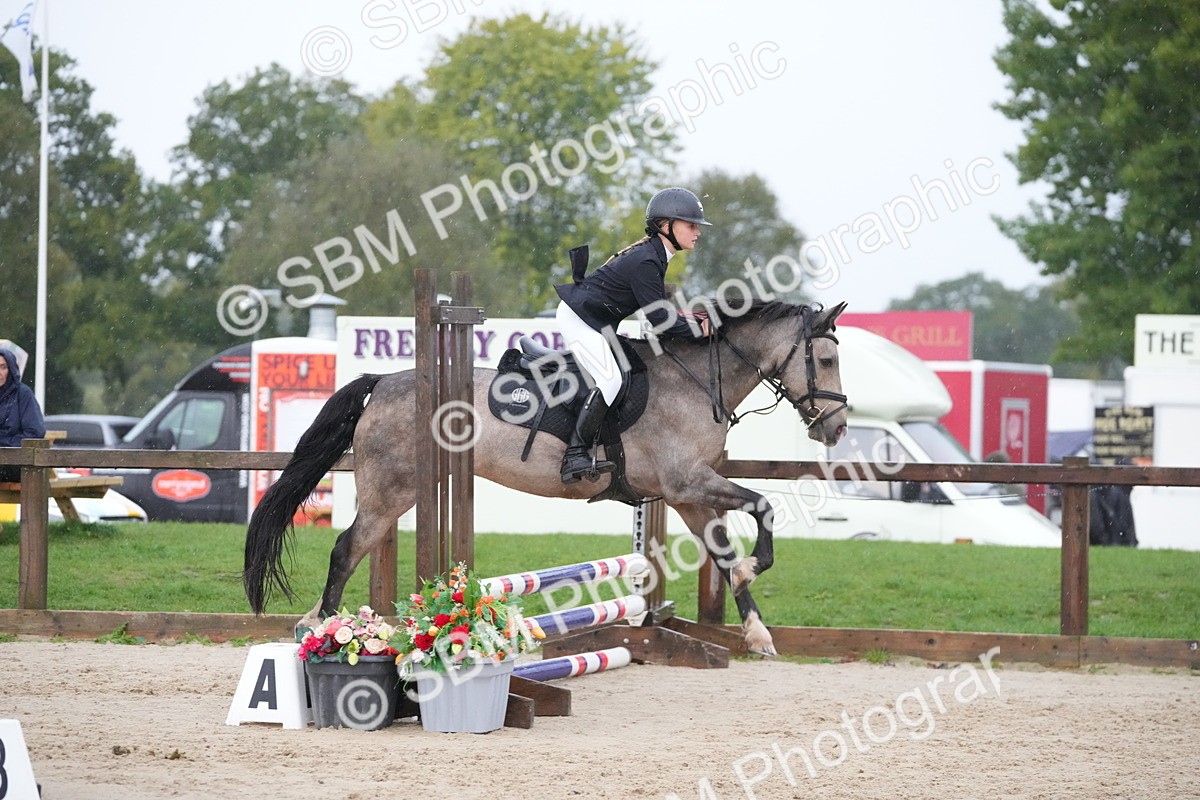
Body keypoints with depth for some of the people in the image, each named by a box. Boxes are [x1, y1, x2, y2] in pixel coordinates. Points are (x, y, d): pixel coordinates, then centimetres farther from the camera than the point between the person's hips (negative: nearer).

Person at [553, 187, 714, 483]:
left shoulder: (653, 254, 9)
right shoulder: (645, 262, -23)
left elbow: (657, 306, 16)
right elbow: (659, 319, -22)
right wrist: (698, 330, -12)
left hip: (593, 321, 11)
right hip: (579, 318, -11)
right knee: (610, 380, -20)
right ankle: (575, 455, -23)